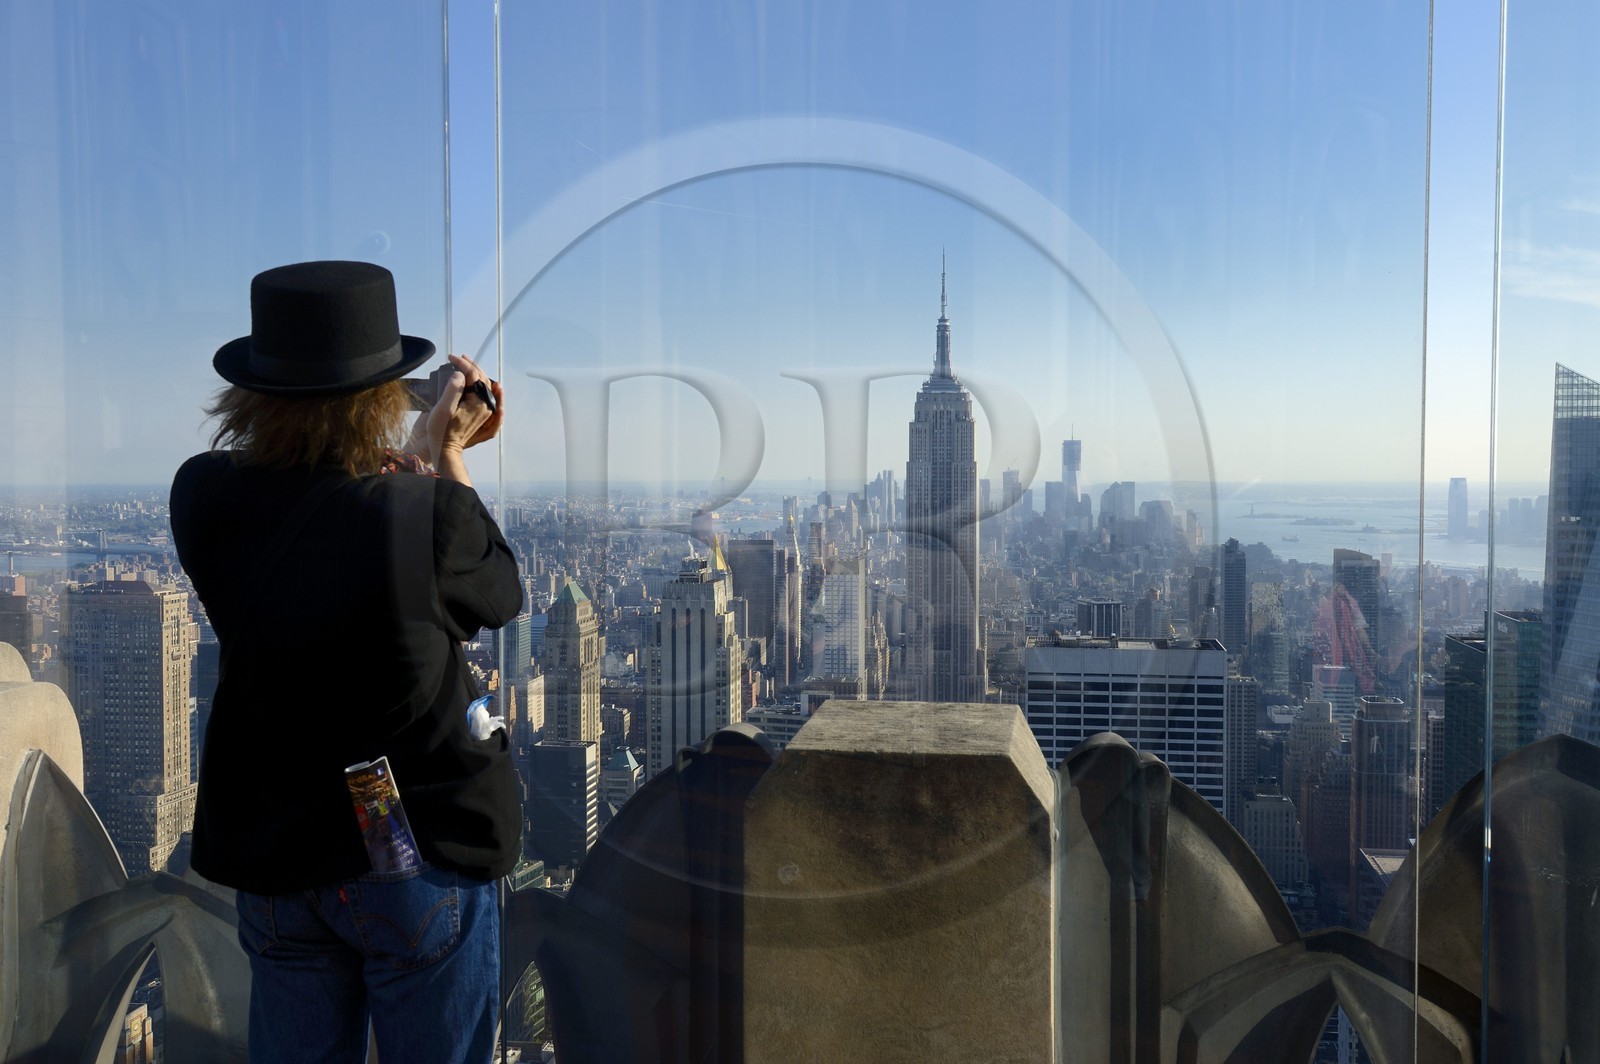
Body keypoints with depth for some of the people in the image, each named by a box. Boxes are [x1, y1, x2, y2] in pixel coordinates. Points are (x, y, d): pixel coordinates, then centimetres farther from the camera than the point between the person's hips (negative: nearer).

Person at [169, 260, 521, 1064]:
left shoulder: (203, 498, -11)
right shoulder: (428, 514, -24)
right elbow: (498, 595, -4)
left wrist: (420, 453, 11)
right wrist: (447, 456, 3)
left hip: (274, 858, 5)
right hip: (422, 858, -4)